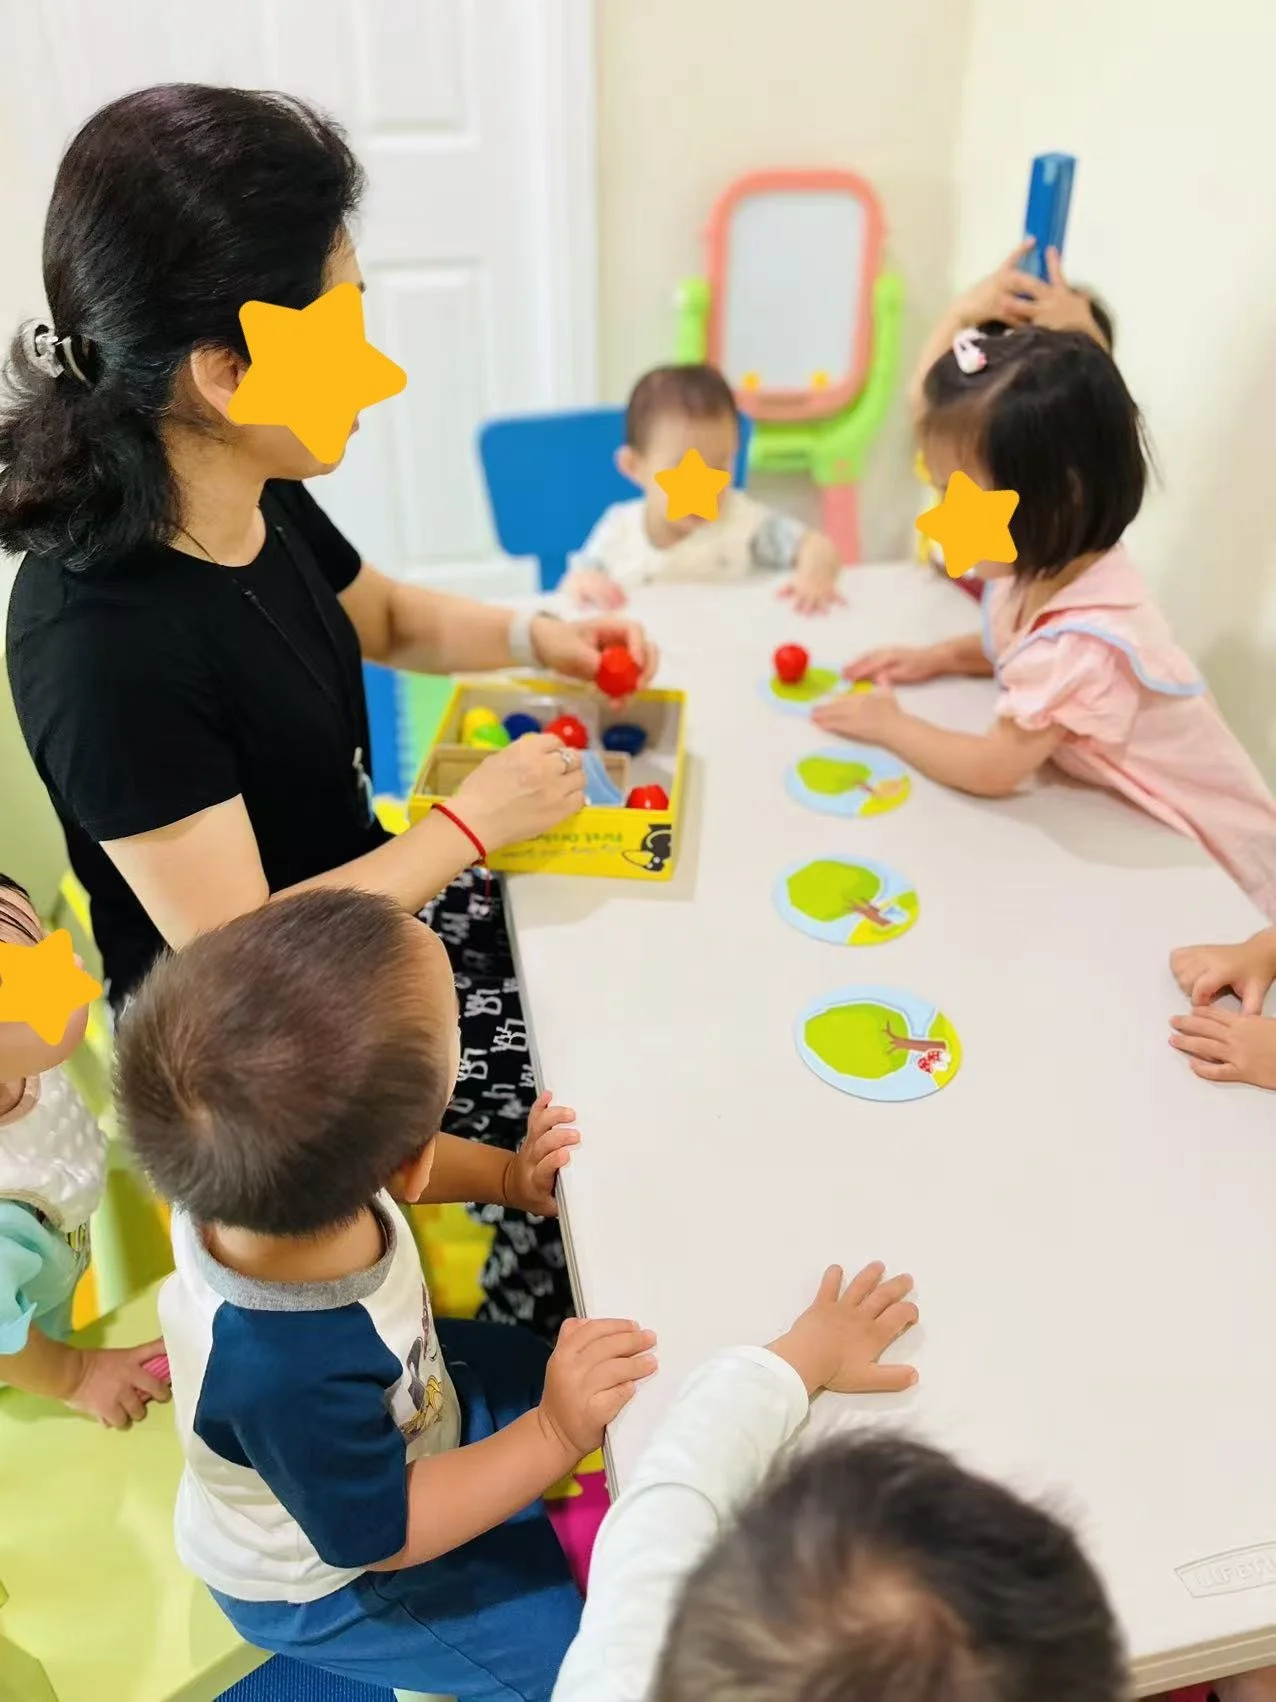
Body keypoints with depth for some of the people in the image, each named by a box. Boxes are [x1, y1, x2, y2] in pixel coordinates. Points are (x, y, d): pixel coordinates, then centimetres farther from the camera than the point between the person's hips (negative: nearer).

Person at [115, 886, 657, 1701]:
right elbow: (379, 1534, -28)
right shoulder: (290, 1379, -48)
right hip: (319, 1575, -6)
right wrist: (555, 1436, -30)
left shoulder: (246, 1173, -30)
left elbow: (387, 1163, -5)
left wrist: (508, 1174, -17)